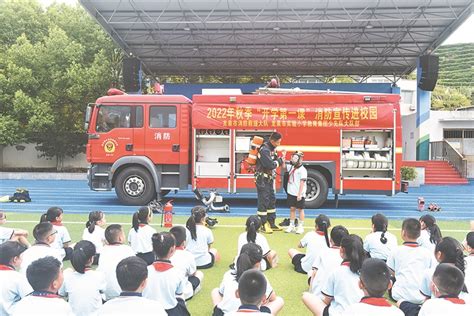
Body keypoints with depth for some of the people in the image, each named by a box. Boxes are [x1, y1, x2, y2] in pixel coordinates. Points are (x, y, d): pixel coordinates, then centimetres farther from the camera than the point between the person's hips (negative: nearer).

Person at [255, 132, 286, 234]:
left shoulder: (271, 149, 9)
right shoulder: (264, 150, -21)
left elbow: (274, 161, 12)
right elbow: (270, 165, -26)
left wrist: (280, 158, -6)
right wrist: (281, 159, -13)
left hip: (269, 179, 10)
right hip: (262, 179, -10)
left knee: (271, 200, 13)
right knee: (263, 201, -5)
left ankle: (272, 223, 22)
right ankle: (263, 225, 2)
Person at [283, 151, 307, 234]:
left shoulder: (302, 170, -13)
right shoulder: (291, 167, 8)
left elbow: (302, 183, -16)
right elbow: (284, 167, 21)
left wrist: (299, 194, -19)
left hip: (299, 194, -6)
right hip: (291, 193, 6)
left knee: (300, 209, 4)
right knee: (292, 208, 12)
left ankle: (301, 227, 11)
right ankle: (291, 226, 21)